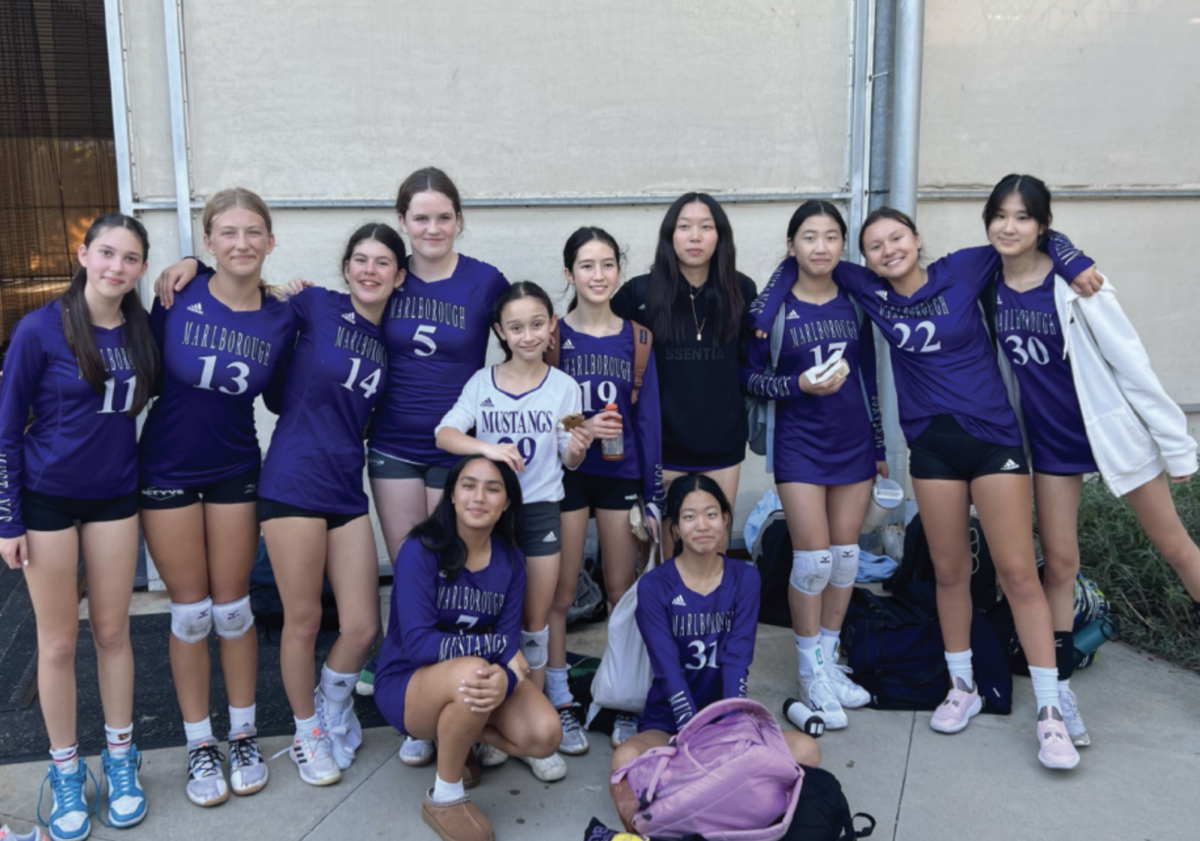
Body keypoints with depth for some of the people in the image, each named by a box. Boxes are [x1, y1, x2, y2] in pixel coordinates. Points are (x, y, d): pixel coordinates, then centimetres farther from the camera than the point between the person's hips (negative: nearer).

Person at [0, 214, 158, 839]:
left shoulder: (141, 330, -2)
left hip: (114, 495, 3)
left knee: (112, 631, 12)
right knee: (59, 641, 7)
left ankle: (120, 758, 28)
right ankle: (65, 771, 24)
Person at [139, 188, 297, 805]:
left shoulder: (281, 318, -6)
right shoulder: (179, 295, -13)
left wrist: (303, 321, -3)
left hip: (236, 471, 1)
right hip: (167, 471, -1)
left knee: (233, 607, 10)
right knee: (191, 612, 8)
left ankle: (243, 737, 26)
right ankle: (199, 745, 24)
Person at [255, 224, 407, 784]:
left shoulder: (390, 341, 9)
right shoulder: (317, 307, -4)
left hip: (347, 490, 4)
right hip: (294, 483, -4)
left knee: (362, 627, 5)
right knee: (303, 621, 5)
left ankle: (333, 706, 36)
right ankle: (308, 732, 29)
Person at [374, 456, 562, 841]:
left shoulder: (510, 560, -3)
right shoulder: (421, 550, -19)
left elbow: (510, 642, -10)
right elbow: (416, 642, -25)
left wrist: (504, 678, -34)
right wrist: (495, 644, -22)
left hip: (469, 678, 5)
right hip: (407, 682, -5)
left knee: (545, 736, -19)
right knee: (470, 671, -38)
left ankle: (460, 734, 11)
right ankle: (443, 798, -13)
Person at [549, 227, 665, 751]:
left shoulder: (637, 338, 4)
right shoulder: (552, 336, -1)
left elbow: (648, 417, 4)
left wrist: (654, 495, 1)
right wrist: (579, 430, -18)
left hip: (621, 474, 2)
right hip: (566, 474, -1)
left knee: (623, 591, 8)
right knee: (560, 593, 2)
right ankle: (559, 704, 16)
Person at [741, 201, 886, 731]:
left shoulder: (855, 304, 6)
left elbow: (869, 376, 11)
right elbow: (749, 377, -3)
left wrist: (879, 444, 11)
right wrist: (799, 384, -20)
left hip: (853, 443, 4)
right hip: (800, 444, -4)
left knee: (845, 555, 8)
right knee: (813, 559, -5)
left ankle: (829, 661, 24)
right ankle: (811, 674, 12)